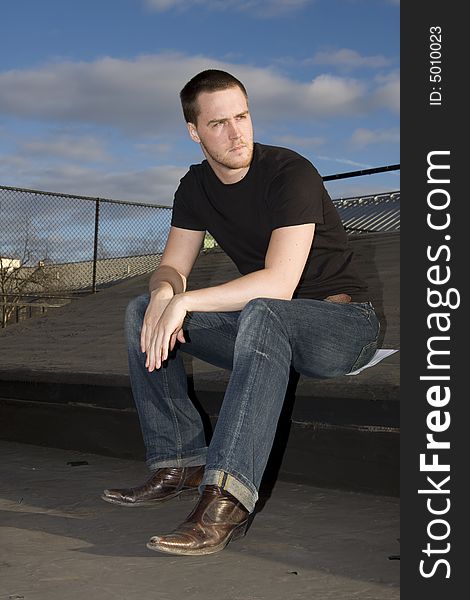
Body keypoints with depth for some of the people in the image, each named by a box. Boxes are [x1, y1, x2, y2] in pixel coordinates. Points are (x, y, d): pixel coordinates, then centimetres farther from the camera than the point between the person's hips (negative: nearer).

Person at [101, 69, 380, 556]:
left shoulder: (290, 174, -19)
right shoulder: (196, 187, 4)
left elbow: (278, 285, -29)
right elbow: (170, 269, 1)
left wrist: (184, 301, -32)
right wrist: (163, 293, -23)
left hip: (343, 322, -7)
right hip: (264, 330, 7)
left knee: (262, 314, -40)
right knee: (141, 312, -4)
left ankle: (228, 498, -46)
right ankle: (180, 461, -11)